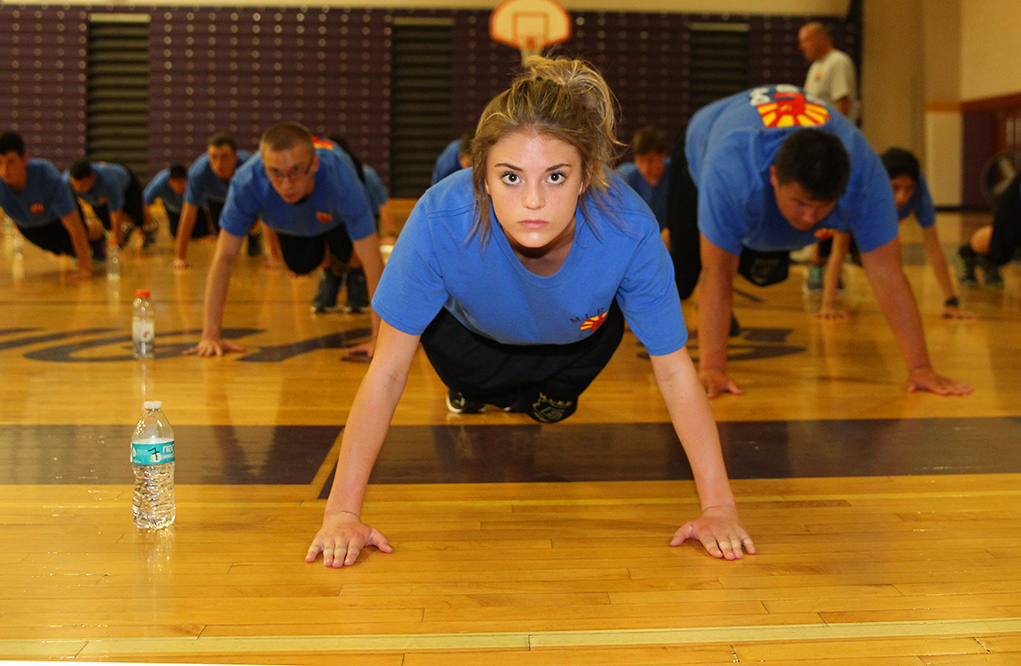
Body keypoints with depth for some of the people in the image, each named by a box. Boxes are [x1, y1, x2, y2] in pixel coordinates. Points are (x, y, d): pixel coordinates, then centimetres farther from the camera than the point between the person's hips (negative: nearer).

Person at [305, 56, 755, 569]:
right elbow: (387, 373, -35)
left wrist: (718, 507, -30)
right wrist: (342, 512, -37)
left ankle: (542, 396, 20)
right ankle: (477, 394, 19)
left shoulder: (628, 229, -41)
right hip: (473, 331, -1)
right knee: (452, 355, -19)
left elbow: (674, 371, -29)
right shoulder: (440, 221, -44)